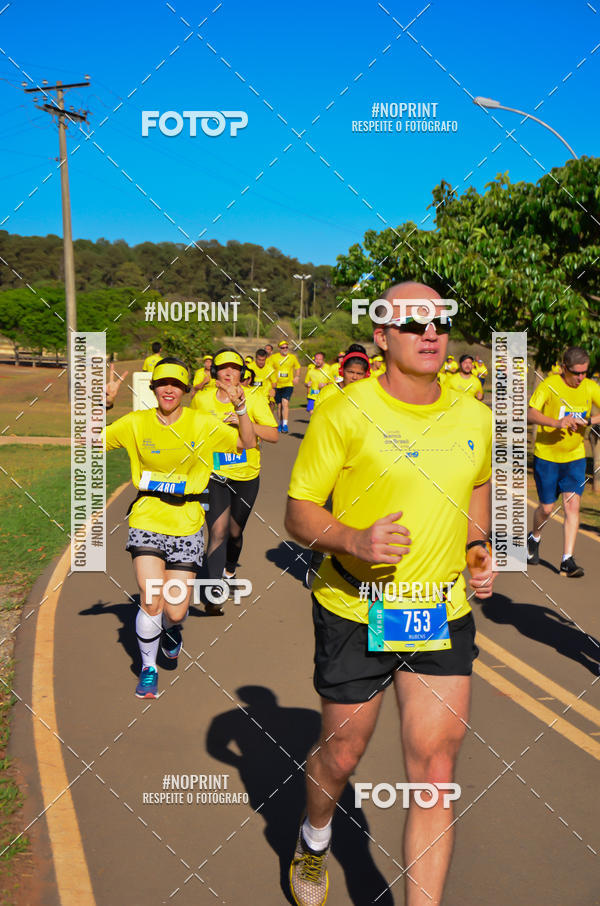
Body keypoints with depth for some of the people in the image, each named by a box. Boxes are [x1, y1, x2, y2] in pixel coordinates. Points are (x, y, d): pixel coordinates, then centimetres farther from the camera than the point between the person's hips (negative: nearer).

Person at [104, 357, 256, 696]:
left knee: (175, 612, 0)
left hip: (186, 523, 1)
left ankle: (171, 628, 42)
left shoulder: (202, 424, 0)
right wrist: (103, 404, -12)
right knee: (151, 602, -13)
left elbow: (248, 444, 0)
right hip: (147, 519, 0)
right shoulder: (136, 423, 0)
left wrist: (240, 408, -14)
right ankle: (149, 668, 15)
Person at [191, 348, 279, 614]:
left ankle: (229, 571, 45)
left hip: (246, 475, 1)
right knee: (218, 531, -15)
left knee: (235, 532, 15)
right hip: (215, 475, -1)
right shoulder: (202, 399, -4)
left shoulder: (253, 397, -10)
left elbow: (273, 435, -17)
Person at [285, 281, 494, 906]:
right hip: (355, 612, -3)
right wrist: (355, 539, -29)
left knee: (435, 772, 0)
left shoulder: (474, 417, 2)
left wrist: (478, 547, 5)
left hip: (444, 612, 3)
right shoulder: (344, 413, -13)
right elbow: (299, 512, -10)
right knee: (341, 753, 15)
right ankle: (313, 844, 49)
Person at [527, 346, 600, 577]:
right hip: (546, 455, -3)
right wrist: (556, 423, -43)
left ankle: (567, 561, -3)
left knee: (573, 504, -8)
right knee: (547, 508, 5)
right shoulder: (549, 385, -15)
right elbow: (530, 414, -27)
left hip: (575, 456, 3)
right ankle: (534, 539, 38)